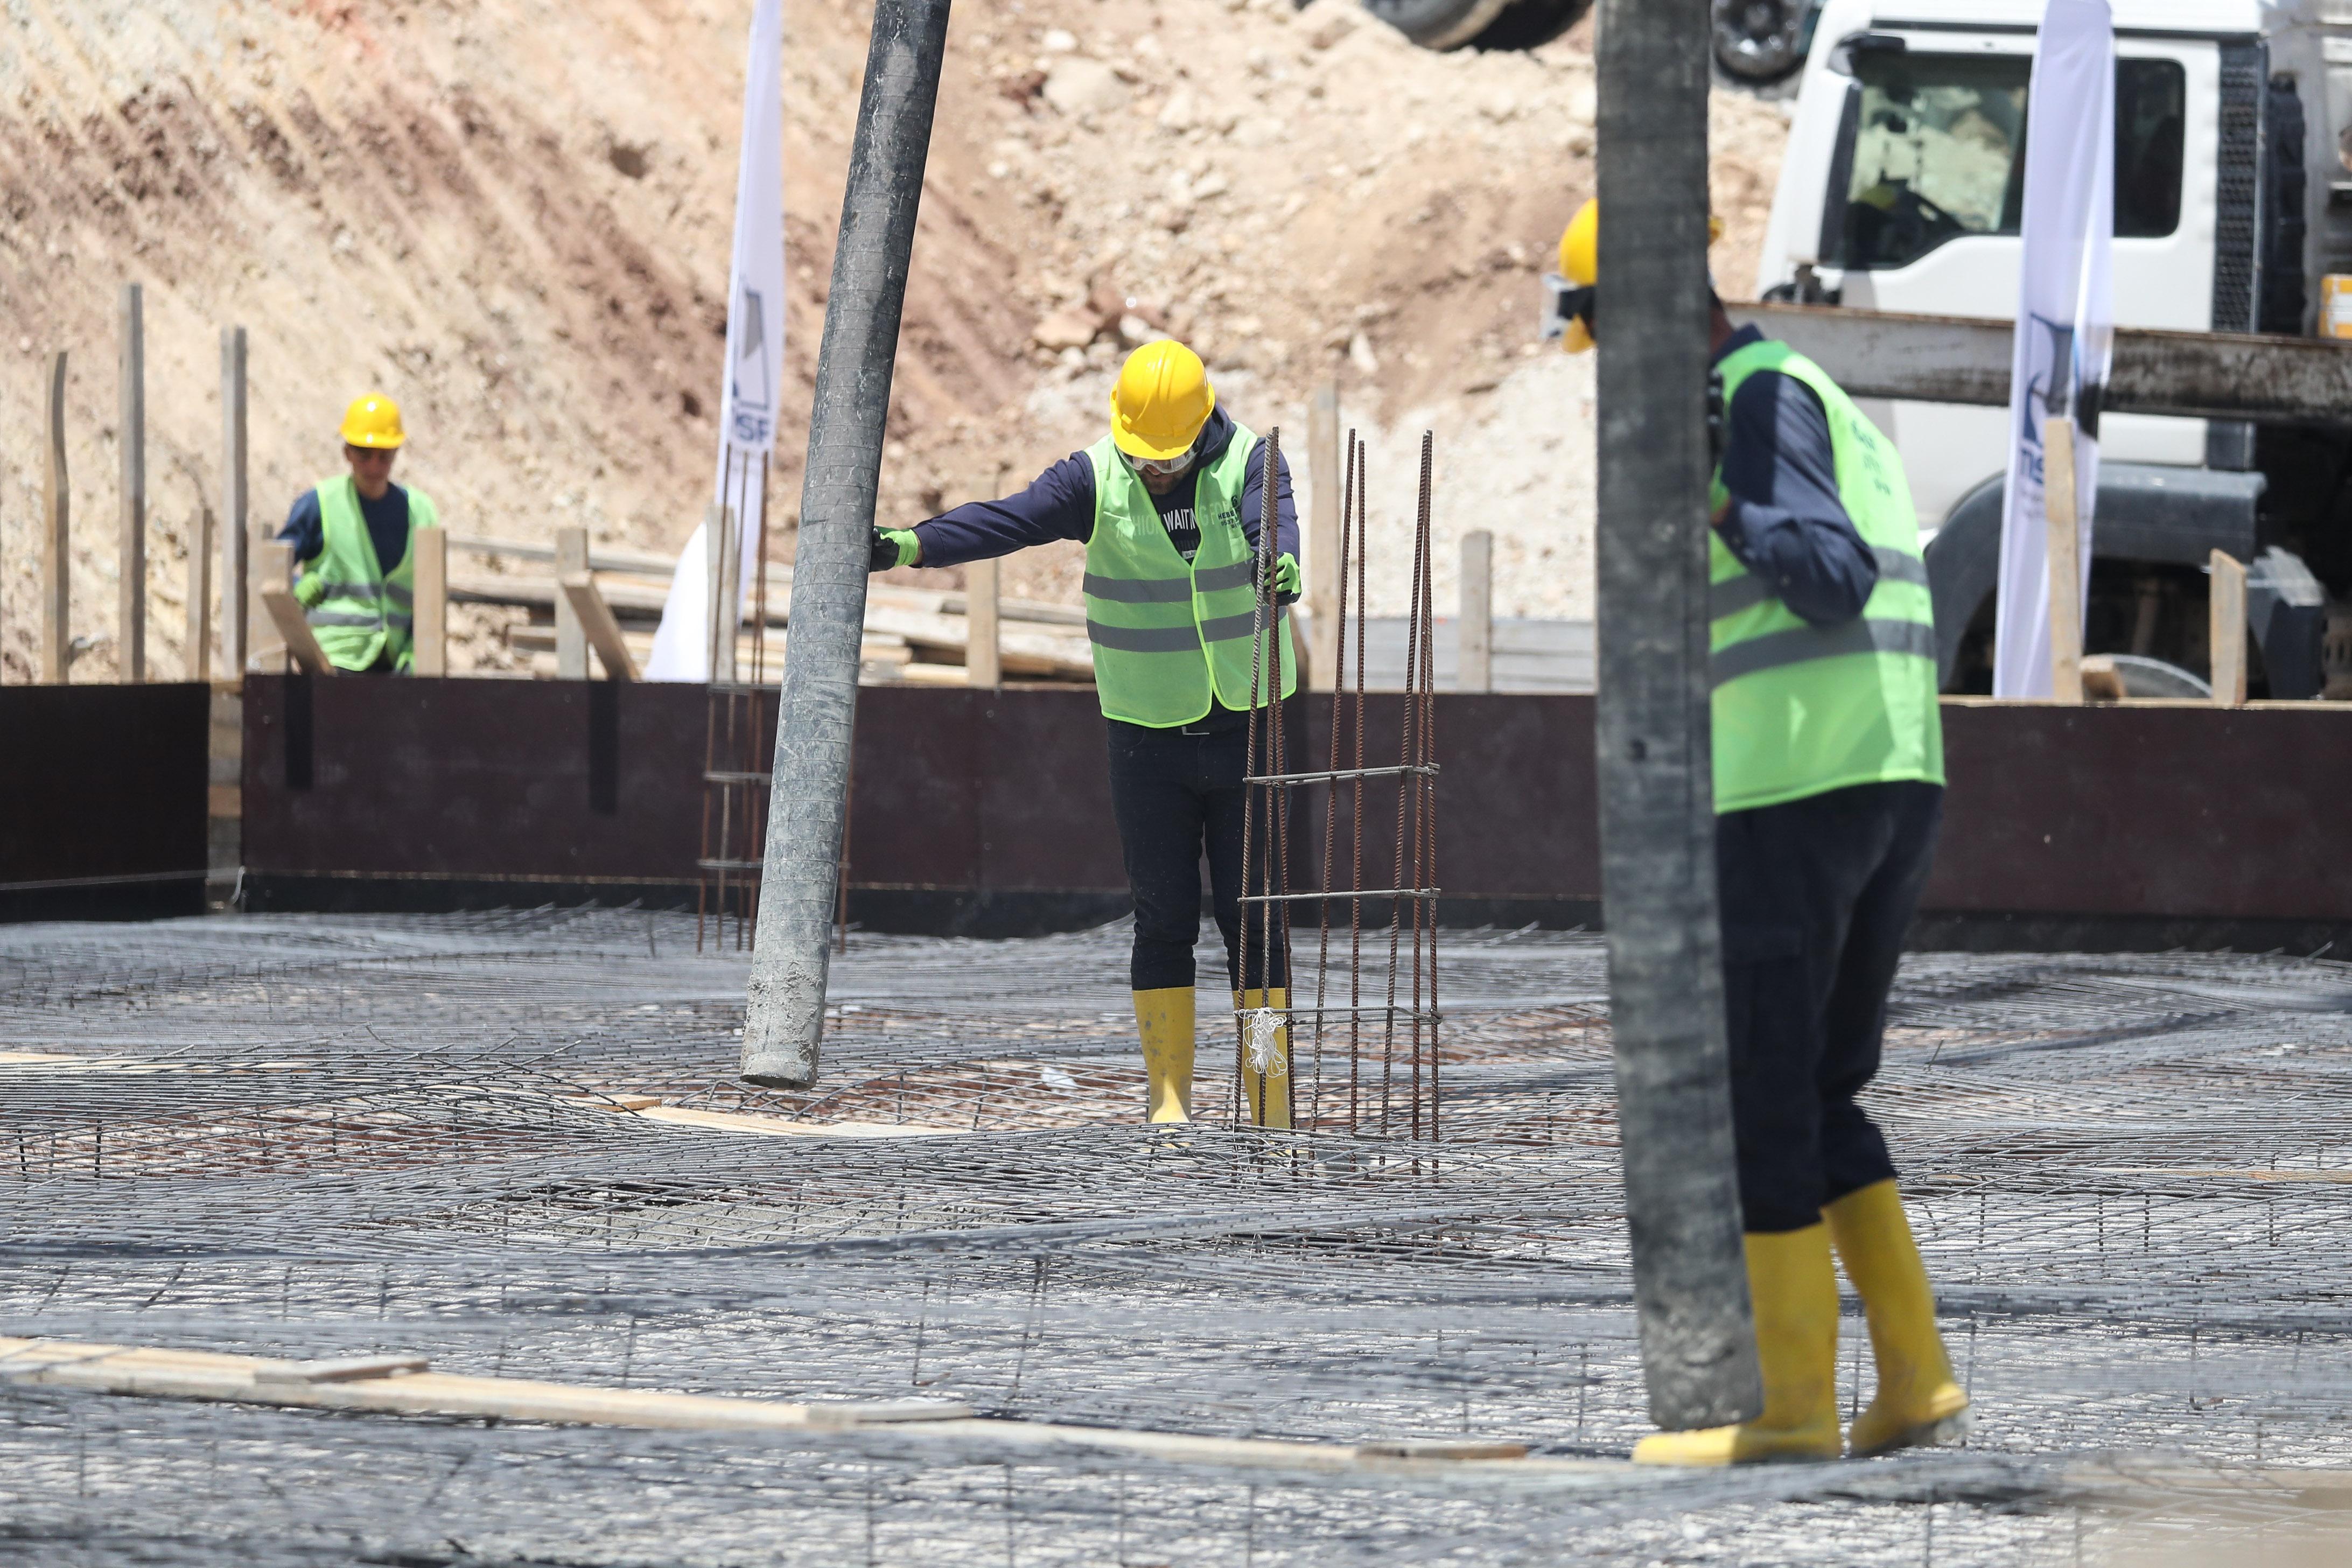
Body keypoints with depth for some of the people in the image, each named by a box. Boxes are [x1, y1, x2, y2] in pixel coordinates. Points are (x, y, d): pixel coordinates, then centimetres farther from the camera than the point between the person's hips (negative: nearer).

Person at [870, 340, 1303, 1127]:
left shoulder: (1250, 465, -7)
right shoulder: (1096, 480, -6)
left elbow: (1273, 517, -29)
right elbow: (1005, 521, -19)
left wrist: (1279, 563, -54)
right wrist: (910, 545, -37)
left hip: (1245, 730, -1)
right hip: (1148, 736, 1)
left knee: (1251, 916, 1)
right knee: (1163, 921, 1)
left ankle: (1270, 1094, 4)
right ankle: (1168, 1098, 4)